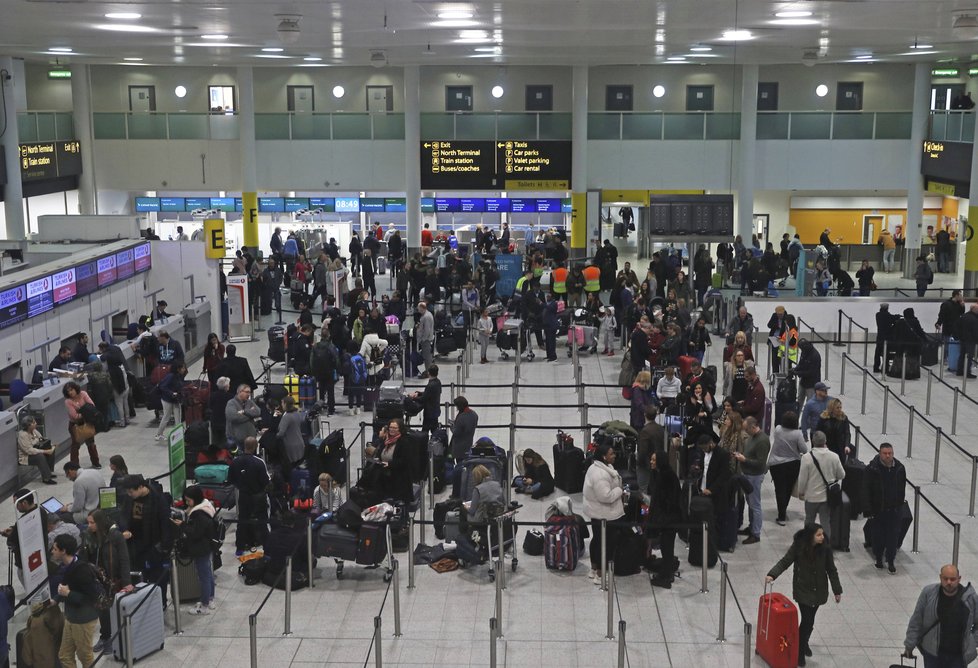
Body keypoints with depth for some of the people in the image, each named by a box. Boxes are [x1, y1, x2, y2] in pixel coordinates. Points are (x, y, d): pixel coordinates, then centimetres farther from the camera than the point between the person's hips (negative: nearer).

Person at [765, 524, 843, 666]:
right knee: (807, 620, -7)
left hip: (818, 590, 3)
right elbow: (785, 561, -13)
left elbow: (831, 570, -1)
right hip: (803, 589, -3)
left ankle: (804, 643, 41)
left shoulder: (825, 548, -11)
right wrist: (772, 574, -28)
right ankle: (800, 651, 10)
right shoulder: (798, 546, -18)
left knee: (810, 619, 14)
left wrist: (837, 590, 4)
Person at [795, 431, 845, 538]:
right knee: (825, 522, 10)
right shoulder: (834, 456, -11)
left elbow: (802, 478, -12)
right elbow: (842, 475, 2)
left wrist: (801, 492, 5)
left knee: (809, 521, 19)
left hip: (811, 496, -1)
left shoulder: (807, 457, -19)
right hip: (827, 496, 1)